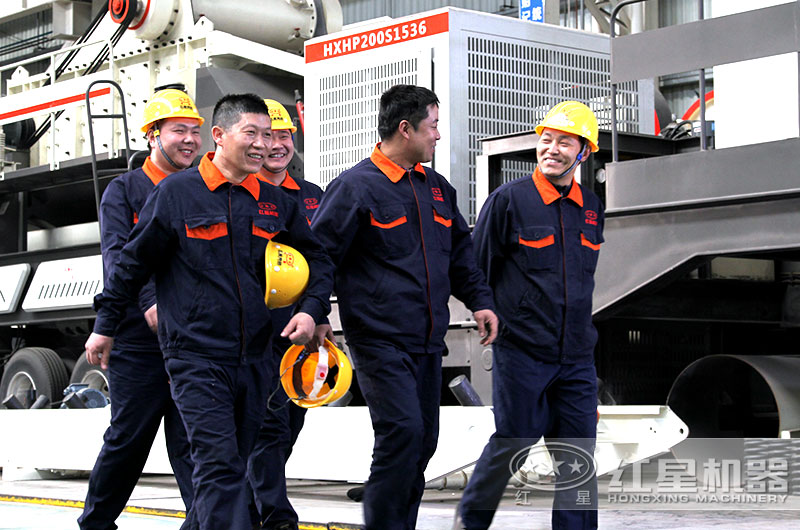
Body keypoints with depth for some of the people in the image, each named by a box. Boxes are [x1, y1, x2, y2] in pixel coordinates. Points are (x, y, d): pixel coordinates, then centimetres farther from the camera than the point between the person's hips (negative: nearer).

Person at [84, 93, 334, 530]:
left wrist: (311, 310, 2)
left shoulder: (276, 203, 10)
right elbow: (134, 261, 4)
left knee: (233, 466, 12)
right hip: (196, 357, -5)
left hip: (254, 358, 5)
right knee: (218, 465, -16)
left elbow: (317, 260, 20)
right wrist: (105, 325, 8)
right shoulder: (177, 192, -3)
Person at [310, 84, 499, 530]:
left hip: (428, 342, 8)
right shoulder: (357, 187, -8)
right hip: (380, 339, -8)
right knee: (402, 430, -17)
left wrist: (480, 300, 13)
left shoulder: (437, 188, 15)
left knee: (423, 439, 9)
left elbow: (461, 252, 25)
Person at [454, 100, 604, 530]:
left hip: (576, 357, 5)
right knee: (512, 443, 1)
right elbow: (476, 272, -2)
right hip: (522, 352, -5)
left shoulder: (592, 208, 11)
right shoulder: (508, 200, -6)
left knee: (578, 456, 4)